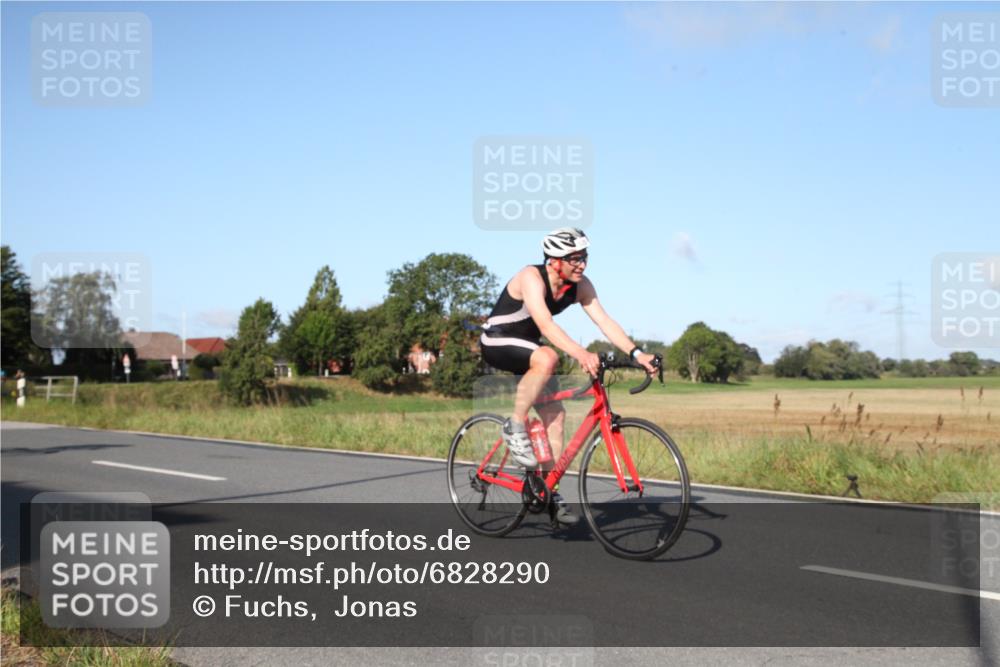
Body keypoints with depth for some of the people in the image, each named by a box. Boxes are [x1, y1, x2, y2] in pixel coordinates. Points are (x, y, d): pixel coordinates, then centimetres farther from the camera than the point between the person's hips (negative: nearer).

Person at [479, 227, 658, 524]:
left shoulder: (581, 286, -9)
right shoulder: (531, 277, -29)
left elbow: (604, 321, -17)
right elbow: (545, 324, -42)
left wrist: (636, 353, -30)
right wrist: (580, 353, -56)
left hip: (526, 346, 7)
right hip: (497, 342, -7)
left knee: (555, 414, -2)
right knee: (547, 357, -36)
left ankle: (548, 491, 7)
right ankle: (515, 428, -20)